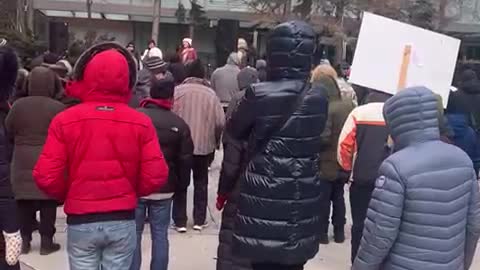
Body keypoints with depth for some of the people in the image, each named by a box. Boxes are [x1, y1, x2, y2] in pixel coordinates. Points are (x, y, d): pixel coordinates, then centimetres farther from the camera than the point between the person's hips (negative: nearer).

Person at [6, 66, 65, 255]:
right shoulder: (58, 108, -9)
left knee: (24, 205, 12)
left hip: (23, 163, 2)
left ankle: (24, 241, 19)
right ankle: (46, 242, 11)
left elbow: (8, 131, 8)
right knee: (48, 204, 6)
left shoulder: (18, 105, -2)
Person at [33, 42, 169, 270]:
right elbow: (156, 176, -10)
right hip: (123, 220, 1)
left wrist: (66, 196, 9)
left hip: (80, 221, 0)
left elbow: (46, 176, -12)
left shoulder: (65, 120, -9)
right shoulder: (141, 122, -7)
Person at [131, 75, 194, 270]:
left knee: (134, 235, 8)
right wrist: (181, 186, 13)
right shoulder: (179, 125, -2)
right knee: (160, 235, 11)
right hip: (164, 189, 1)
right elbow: (185, 161, 0)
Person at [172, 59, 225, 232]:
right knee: (201, 182, 15)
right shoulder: (210, 94, -4)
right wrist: (214, 141, 10)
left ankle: (180, 222, 13)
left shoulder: (177, 91, -7)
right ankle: (199, 220, 19)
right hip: (204, 145, 1)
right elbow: (220, 122, -7)